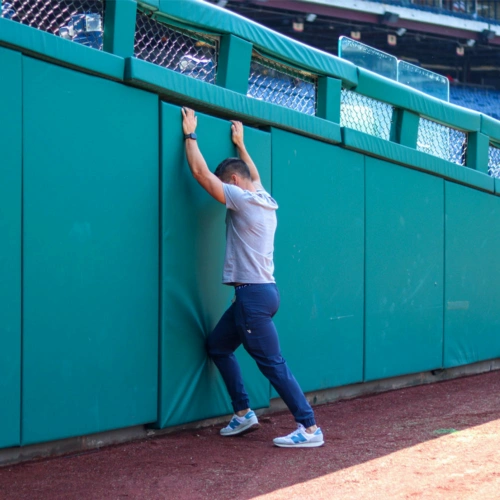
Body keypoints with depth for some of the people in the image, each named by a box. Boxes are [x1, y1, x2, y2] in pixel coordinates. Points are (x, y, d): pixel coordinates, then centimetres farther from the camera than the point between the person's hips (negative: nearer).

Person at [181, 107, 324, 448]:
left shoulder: (243, 200, -13)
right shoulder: (264, 199, 11)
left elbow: (200, 171, -9)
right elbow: (255, 175, 35)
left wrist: (190, 134, 3)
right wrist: (240, 144, 43)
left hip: (255, 294, -10)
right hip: (257, 292, 10)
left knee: (273, 363, -8)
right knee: (218, 346, 18)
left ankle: (309, 428, -6)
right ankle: (244, 414, 18)